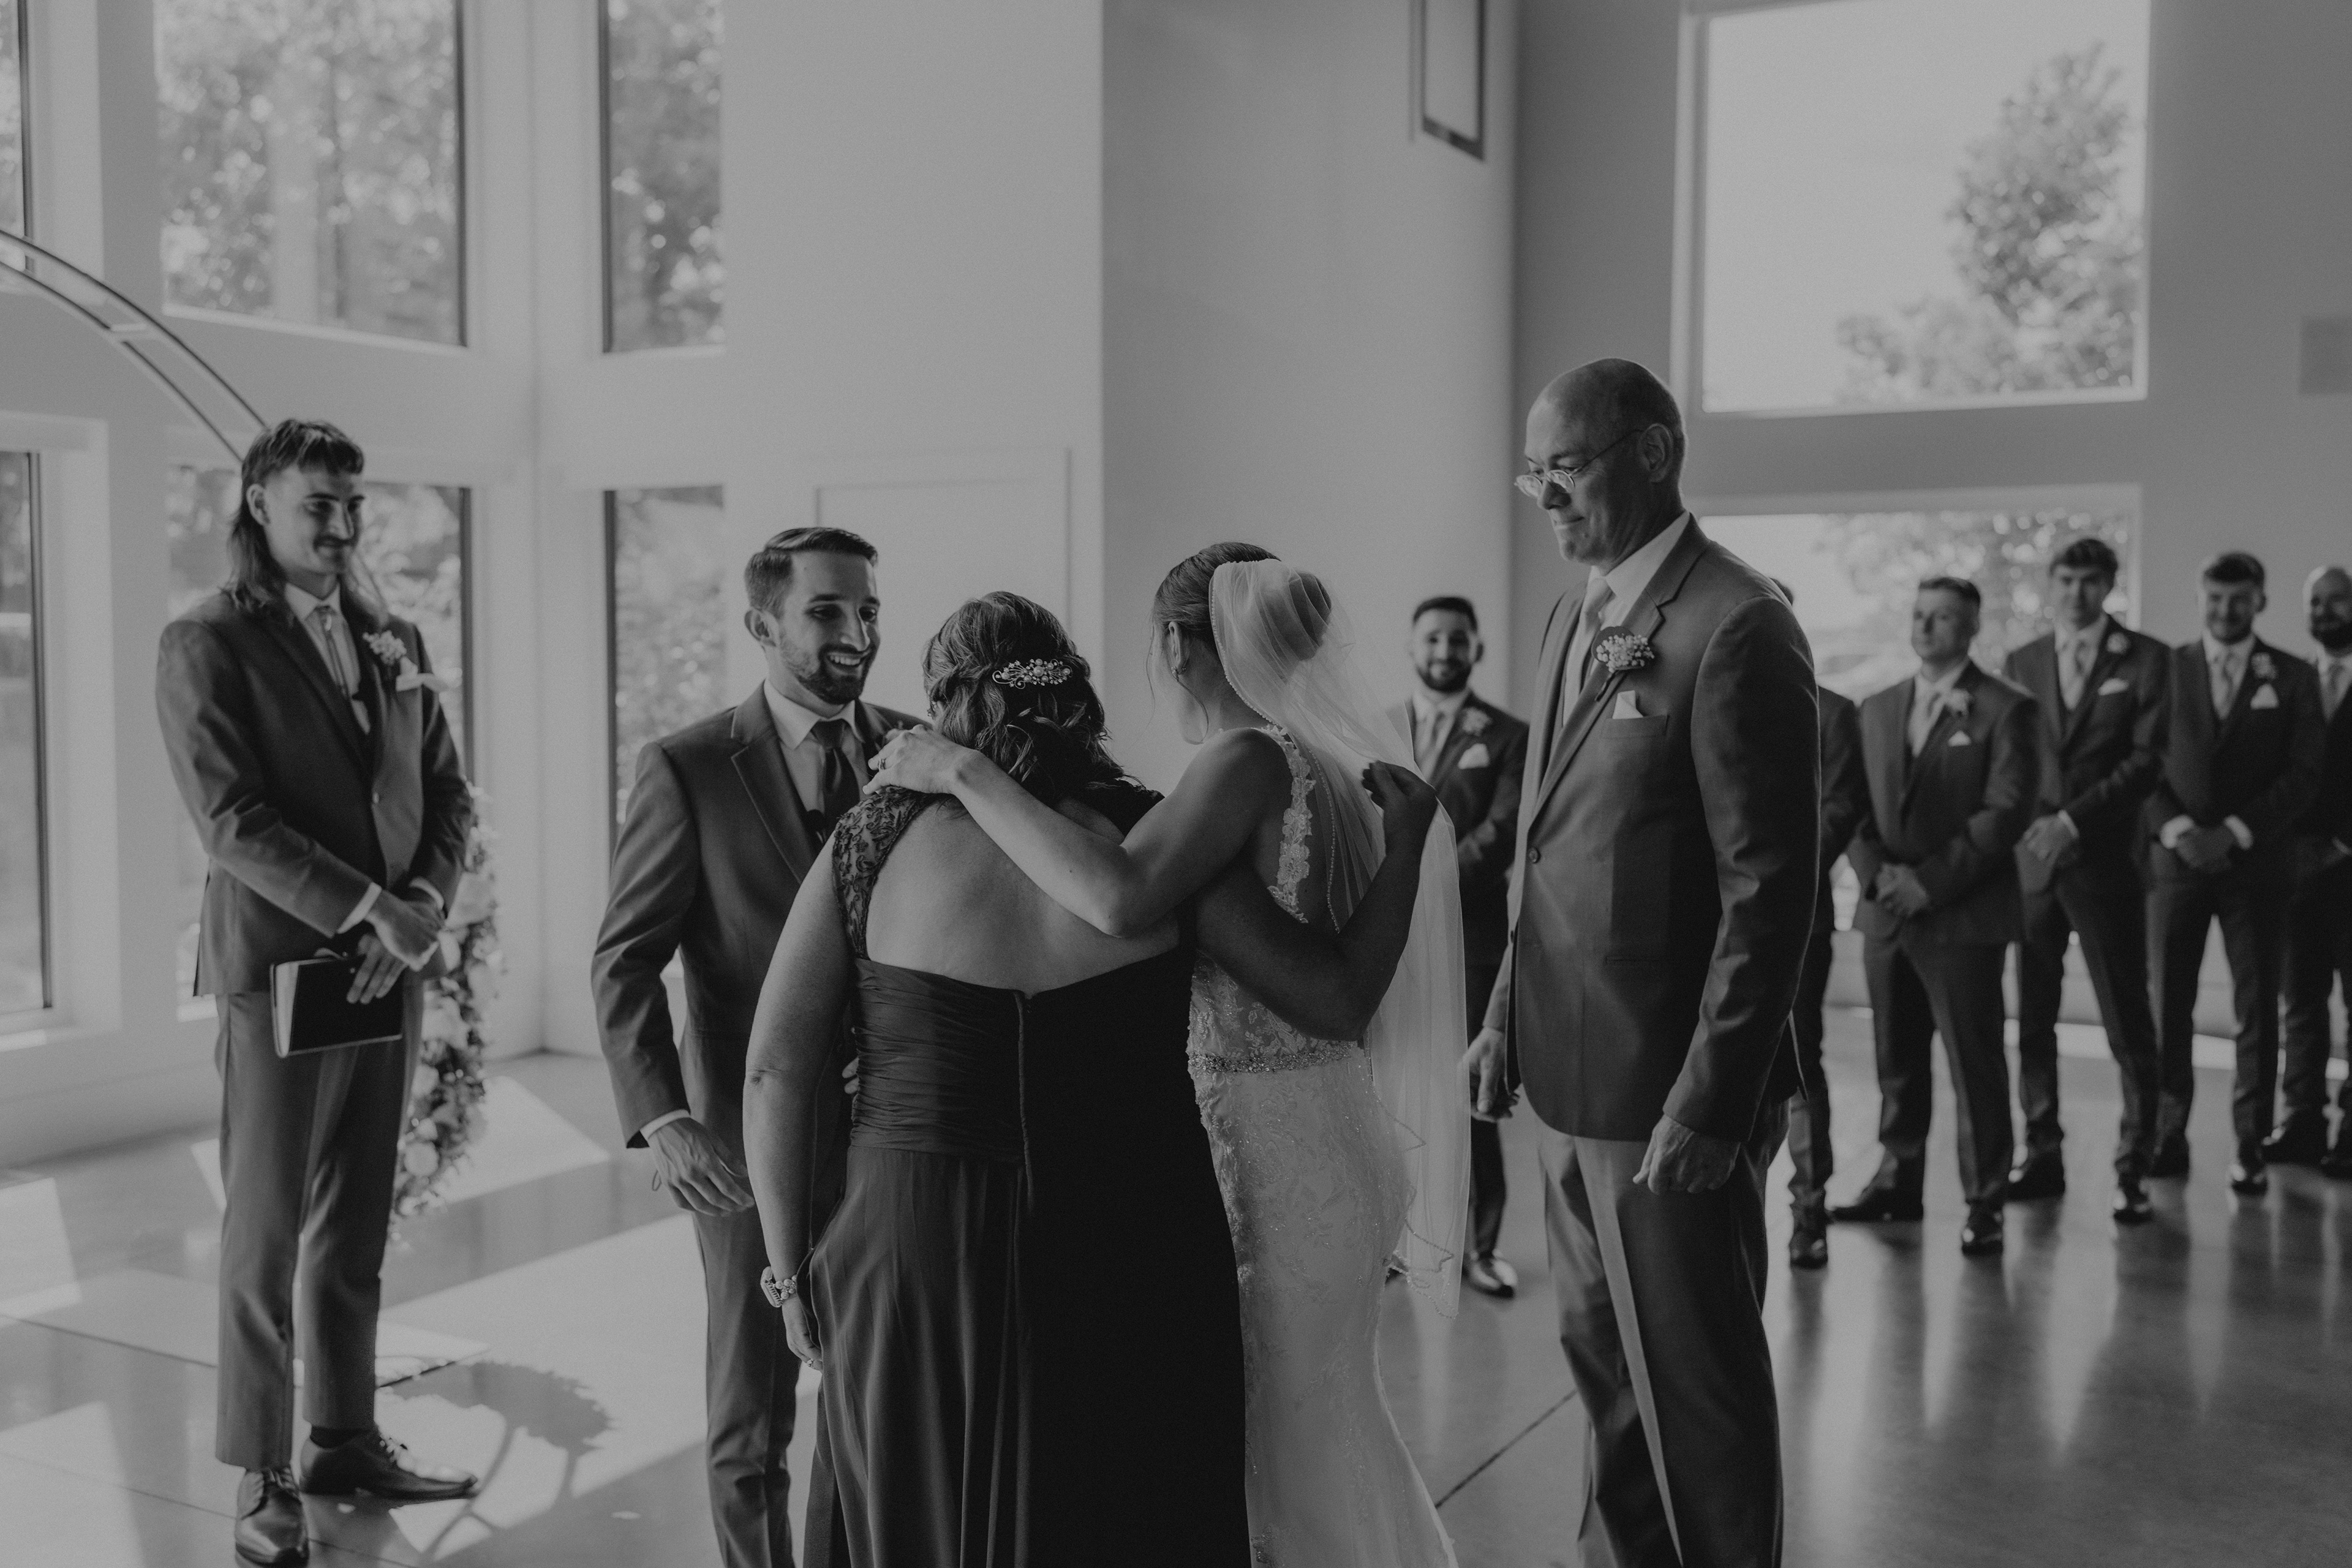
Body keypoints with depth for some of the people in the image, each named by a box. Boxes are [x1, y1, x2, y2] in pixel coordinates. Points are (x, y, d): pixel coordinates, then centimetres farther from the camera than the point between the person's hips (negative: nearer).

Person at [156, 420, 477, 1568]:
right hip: (276, 969, -5)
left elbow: (447, 796, 10)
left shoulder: (395, 643, 12)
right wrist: (370, 907, -19)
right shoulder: (205, 646, -5)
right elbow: (231, 820, -14)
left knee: (355, 1229, 13)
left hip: (387, 968, 5)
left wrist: (421, 908, -7)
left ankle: (346, 1440, 25)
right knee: (266, 1235, 2)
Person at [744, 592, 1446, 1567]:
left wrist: (792, 1270, 3)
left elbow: (776, 1069, -6)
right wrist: (1406, 844, 9)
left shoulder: (870, 843, -5)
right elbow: (1338, 997, -4)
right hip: (1135, 1257, 0)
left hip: (920, 1263, 0)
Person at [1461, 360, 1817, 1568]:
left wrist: (1711, 1098, -19)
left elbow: (1769, 887, -18)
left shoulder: (1734, 625, -15)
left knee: (1694, 1381, 7)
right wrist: (1508, 1018, 12)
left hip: (1666, 1090, -8)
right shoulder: (1576, 616, 12)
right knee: (1601, 1357, 20)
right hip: (1569, 1073, 8)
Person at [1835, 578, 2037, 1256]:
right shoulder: (1877, 709, 14)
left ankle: (1985, 1202, 6)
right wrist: (1877, 874, -6)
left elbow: (2007, 811, -9)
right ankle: (1898, 1181, 21)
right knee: (1896, 1059, 10)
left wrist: (1931, 881, -14)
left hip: (1963, 914, -5)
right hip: (1886, 912, 5)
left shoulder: (2004, 710, -2)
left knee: (1975, 1063, -2)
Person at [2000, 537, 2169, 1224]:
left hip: (2106, 861, -3)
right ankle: (2042, 1154, 14)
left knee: (2128, 1024, -2)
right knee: (2032, 1018, 5)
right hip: (2031, 859, 3)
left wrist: (2074, 820, -12)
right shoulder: (2020, 663, 12)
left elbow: (2148, 758, -5)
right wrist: (2027, 824, -6)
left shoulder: (2146, 659, 3)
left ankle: (2133, 1169, 6)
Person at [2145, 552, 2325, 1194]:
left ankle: (2250, 1148, 5)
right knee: (2167, 1002, -1)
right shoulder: (2166, 669, 7)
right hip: (2176, 857, 0)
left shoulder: (2293, 678, 7)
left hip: (2256, 863, 0)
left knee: (2257, 1009, 0)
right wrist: (2177, 829, -11)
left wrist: (2236, 832, -11)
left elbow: (2303, 776, 0)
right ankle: (2168, 1134, 6)